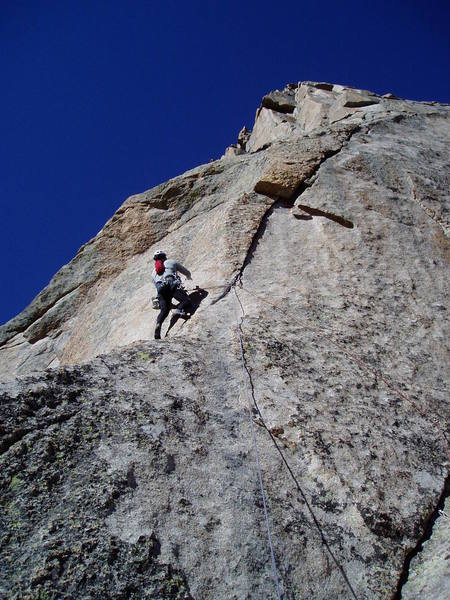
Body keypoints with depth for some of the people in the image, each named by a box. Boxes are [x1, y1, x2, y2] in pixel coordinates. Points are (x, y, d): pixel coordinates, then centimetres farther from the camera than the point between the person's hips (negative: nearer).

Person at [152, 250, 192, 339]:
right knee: (187, 301, -6)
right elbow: (186, 272, 36)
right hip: (172, 285, -3)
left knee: (164, 310, 2)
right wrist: (188, 277, 60)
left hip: (160, 289, 3)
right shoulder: (171, 262, 28)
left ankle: (158, 325, -23)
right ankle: (178, 310, -35)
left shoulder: (153, 272, 35)